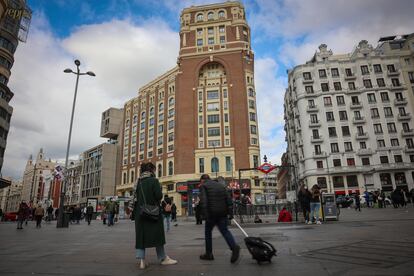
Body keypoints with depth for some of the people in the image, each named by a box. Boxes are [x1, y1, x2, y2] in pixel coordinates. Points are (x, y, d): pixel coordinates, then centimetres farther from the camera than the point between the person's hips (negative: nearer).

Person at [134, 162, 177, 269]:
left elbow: (136, 197, 9)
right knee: (157, 234, 6)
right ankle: (163, 258, 17)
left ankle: (141, 260, 5)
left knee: (141, 235, 8)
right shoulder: (154, 180, -11)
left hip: (140, 212, 5)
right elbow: (159, 196, -16)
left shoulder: (139, 181, 7)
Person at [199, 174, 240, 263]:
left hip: (211, 213, -4)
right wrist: (230, 212, 9)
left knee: (207, 232, 13)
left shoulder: (203, 186, 1)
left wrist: (205, 215, -16)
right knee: (225, 231, 8)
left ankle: (208, 254, 20)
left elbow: (203, 201, -14)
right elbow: (228, 199, 11)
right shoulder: (221, 185, 18)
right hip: (222, 213, 5)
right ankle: (234, 246, -17)